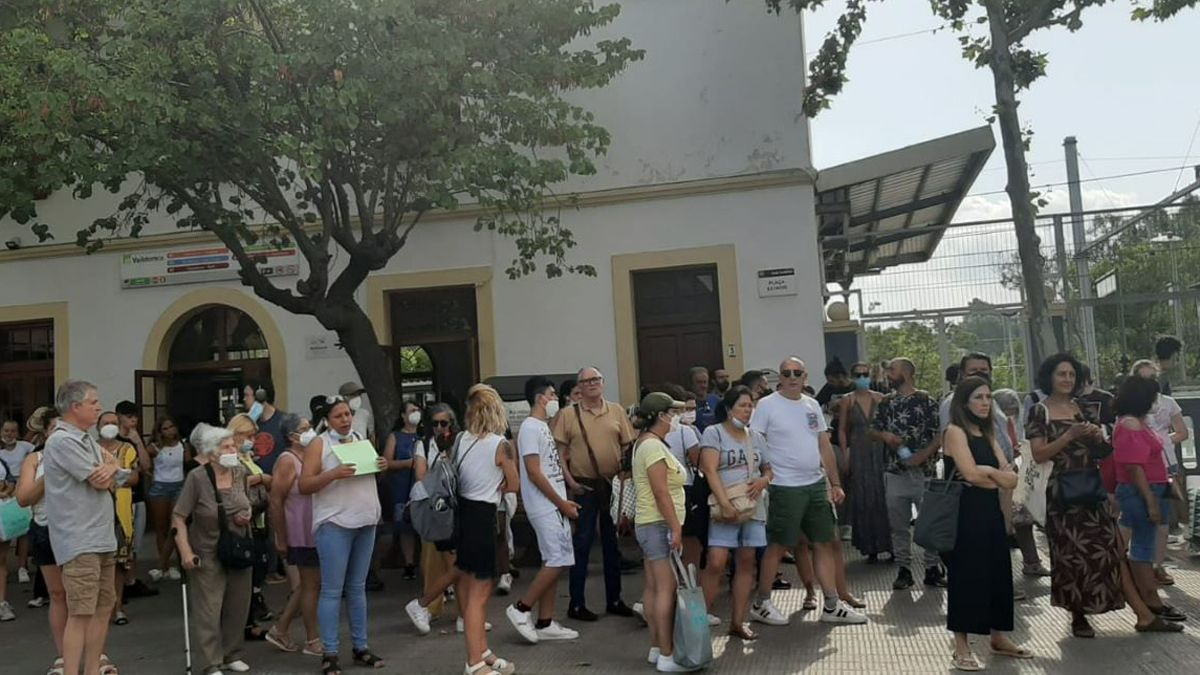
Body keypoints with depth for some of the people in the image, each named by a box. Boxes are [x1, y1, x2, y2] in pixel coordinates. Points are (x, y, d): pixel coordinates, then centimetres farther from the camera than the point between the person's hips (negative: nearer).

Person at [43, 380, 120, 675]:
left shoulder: (86, 439, 16)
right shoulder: (62, 441, -14)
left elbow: (111, 472, 14)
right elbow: (100, 481, -16)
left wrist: (108, 468, -10)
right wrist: (109, 470, 8)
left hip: (102, 538, 9)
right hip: (80, 541, -9)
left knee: (104, 607, 13)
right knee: (81, 613, -10)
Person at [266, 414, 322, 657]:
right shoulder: (288, 461, -14)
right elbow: (276, 502, -16)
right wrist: (281, 540, -16)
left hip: (317, 532, 8)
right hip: (301, 535, -8)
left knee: (309, 584, 15)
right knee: (311, 585, 3)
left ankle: (280, 629, 27)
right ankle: (312, 640, 16)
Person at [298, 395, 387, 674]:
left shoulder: (360, 440, 13)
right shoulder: (319, 444, -4)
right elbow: (304, 485, -9)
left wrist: (380, 467, 0)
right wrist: (333, 474, -23)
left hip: (365, 522, 6)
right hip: (334, 524, -5)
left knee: (357, 588, 13)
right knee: (332, 590, -2)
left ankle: (361, 647, 19)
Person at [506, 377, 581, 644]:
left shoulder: (543, 426, 16)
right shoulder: (530, 427, -13)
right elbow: (534, 472, -19)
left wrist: (564, 501, 12)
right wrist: (561, 503, -15)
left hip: (554, 506, 10)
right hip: (545, 507, -10)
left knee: (554, 562, 9)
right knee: (558, 561, -10)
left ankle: (545, 624, 14)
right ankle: (521, 608, 1)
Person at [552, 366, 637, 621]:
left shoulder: (617, 411, 5)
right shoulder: (568, 415, -2)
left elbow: (628, 446, 6)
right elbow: (559, 452, -3)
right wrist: (569, 481, -11)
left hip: (613, 485, 3)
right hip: (584, 487, -3)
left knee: (612, 543, 13)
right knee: (582, 544, 2)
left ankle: (614, 600, 25)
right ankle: (576, 604, 12)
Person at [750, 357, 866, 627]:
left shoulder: (812, 405, 11)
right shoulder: (767, 406, -8)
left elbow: (825, 446, 14)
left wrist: (836, 483, 12)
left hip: (816, 485, 6)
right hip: (785, 488, -6)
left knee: (824, 544, 10)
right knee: (777, 546, 1)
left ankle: (832, 606, 20)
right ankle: (761, 604, 15)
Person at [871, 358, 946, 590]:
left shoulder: (926, 401, -4)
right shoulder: (885, 403, 11)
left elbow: (940, 434, -6)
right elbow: (873, 430, 13)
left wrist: (924, 454, -17)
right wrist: (885, 435, -8)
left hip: (923, 471, -4)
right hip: (895, 473, 4)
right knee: (898, 525, 7)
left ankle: (933, 569, 13)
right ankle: (904, 570, 16)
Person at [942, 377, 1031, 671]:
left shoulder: (987, 433, 15)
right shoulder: (955, 431, -7)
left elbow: (1011, 479, 5)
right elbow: (971, 473, -19)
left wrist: (986, 472, -10)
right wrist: (998, 475, -3)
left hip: (990, 511, 8)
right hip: (964, 513, -8)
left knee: (998, 573, 13)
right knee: (966, 576, -4)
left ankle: (999, 638, 27)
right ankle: (962, 648, 3)